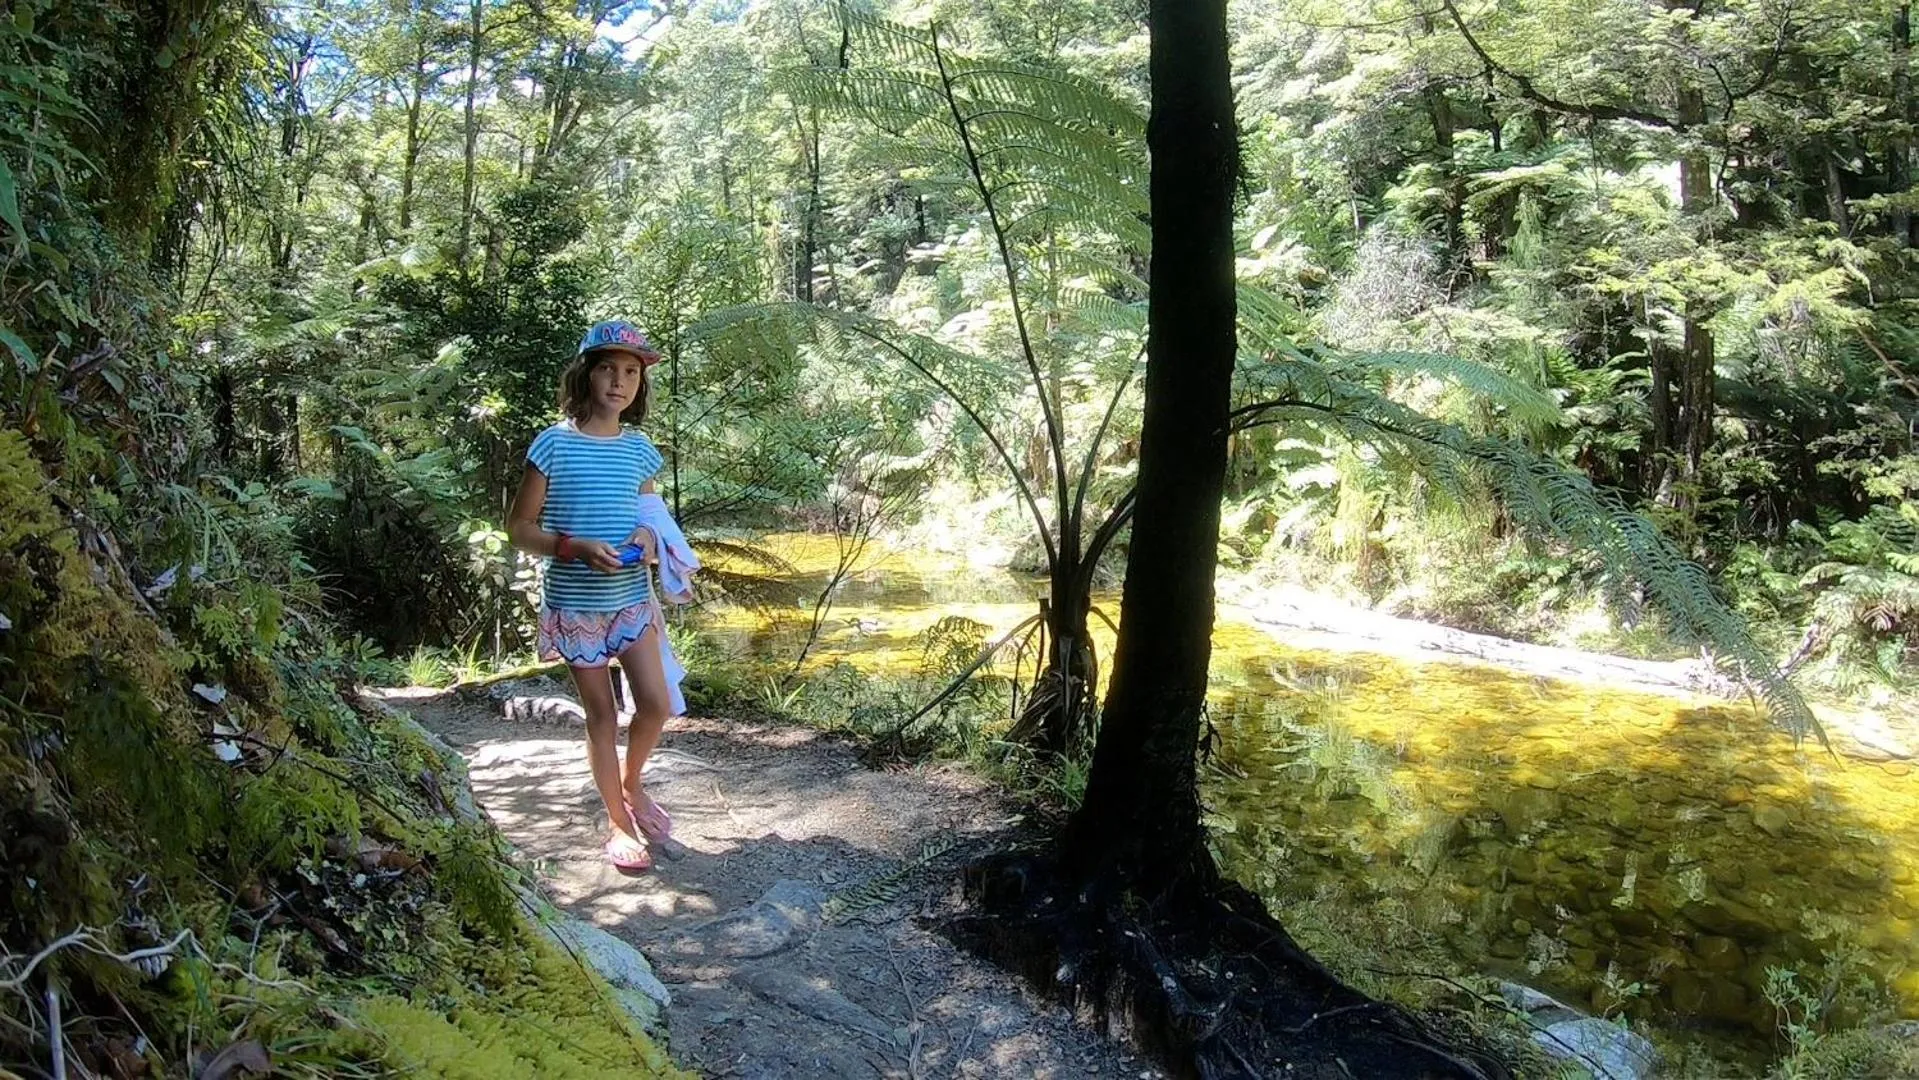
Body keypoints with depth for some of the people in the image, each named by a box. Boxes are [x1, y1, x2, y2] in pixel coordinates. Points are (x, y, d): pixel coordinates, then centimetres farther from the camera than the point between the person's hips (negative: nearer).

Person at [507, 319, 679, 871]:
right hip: (575, 603, -3)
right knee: (602, 714, 6)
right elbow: (520, 526, -7)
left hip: (632, 597, 4)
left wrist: (648, 536, -8)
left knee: (656, 703, -2)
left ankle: (631, 785, 27)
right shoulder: (554, 444, -10)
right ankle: (620, 822, 22)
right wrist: (576, 547, -23)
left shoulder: (640, 448, 3)